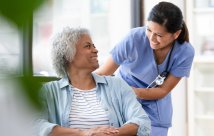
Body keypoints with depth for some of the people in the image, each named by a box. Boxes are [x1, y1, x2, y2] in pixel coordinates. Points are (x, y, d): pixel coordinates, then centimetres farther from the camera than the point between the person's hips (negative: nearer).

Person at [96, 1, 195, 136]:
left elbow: (163, 90, -13)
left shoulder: (185, 53, -21)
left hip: (155, 111, 1)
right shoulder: (135, 38, -26)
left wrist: (132, 91, -27)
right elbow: (102, 74, -19)